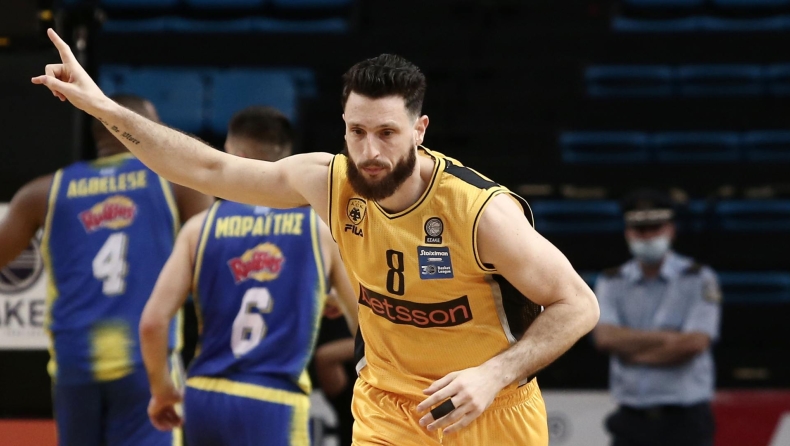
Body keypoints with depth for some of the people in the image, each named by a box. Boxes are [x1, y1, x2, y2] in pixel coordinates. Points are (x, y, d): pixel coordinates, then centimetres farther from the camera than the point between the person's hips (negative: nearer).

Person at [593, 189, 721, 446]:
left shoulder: (699, 279, 0)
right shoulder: (611, 283, 9)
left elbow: (695, 343, -12)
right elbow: (605, 337, -8)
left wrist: (633, 353, -7)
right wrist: (667, 338, -12)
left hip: (685, 422, -3)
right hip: (632, 422, 3)